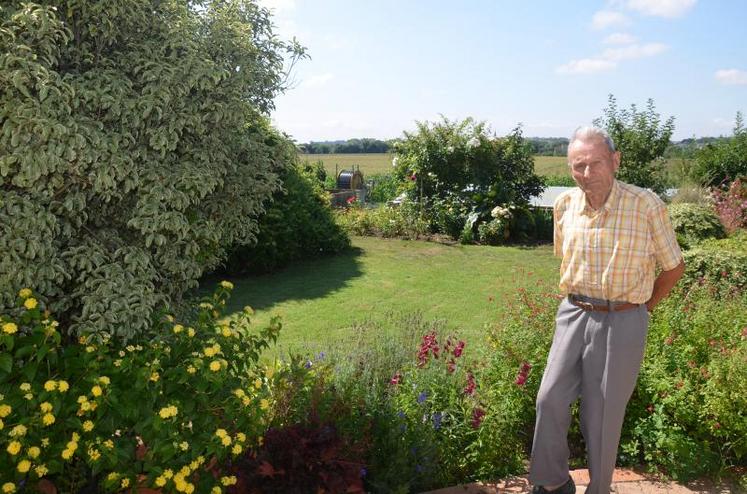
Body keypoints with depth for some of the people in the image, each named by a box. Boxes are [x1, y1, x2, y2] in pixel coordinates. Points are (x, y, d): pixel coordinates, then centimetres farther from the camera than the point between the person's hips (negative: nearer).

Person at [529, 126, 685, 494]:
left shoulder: (646, 205, -13)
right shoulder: (565, 205, 0)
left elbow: (674, 267, -1)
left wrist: (641, 308, 4)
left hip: (622, 322, -4)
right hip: (574, 314, 4)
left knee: (602, 415, 6)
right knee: (551, 398, 2)